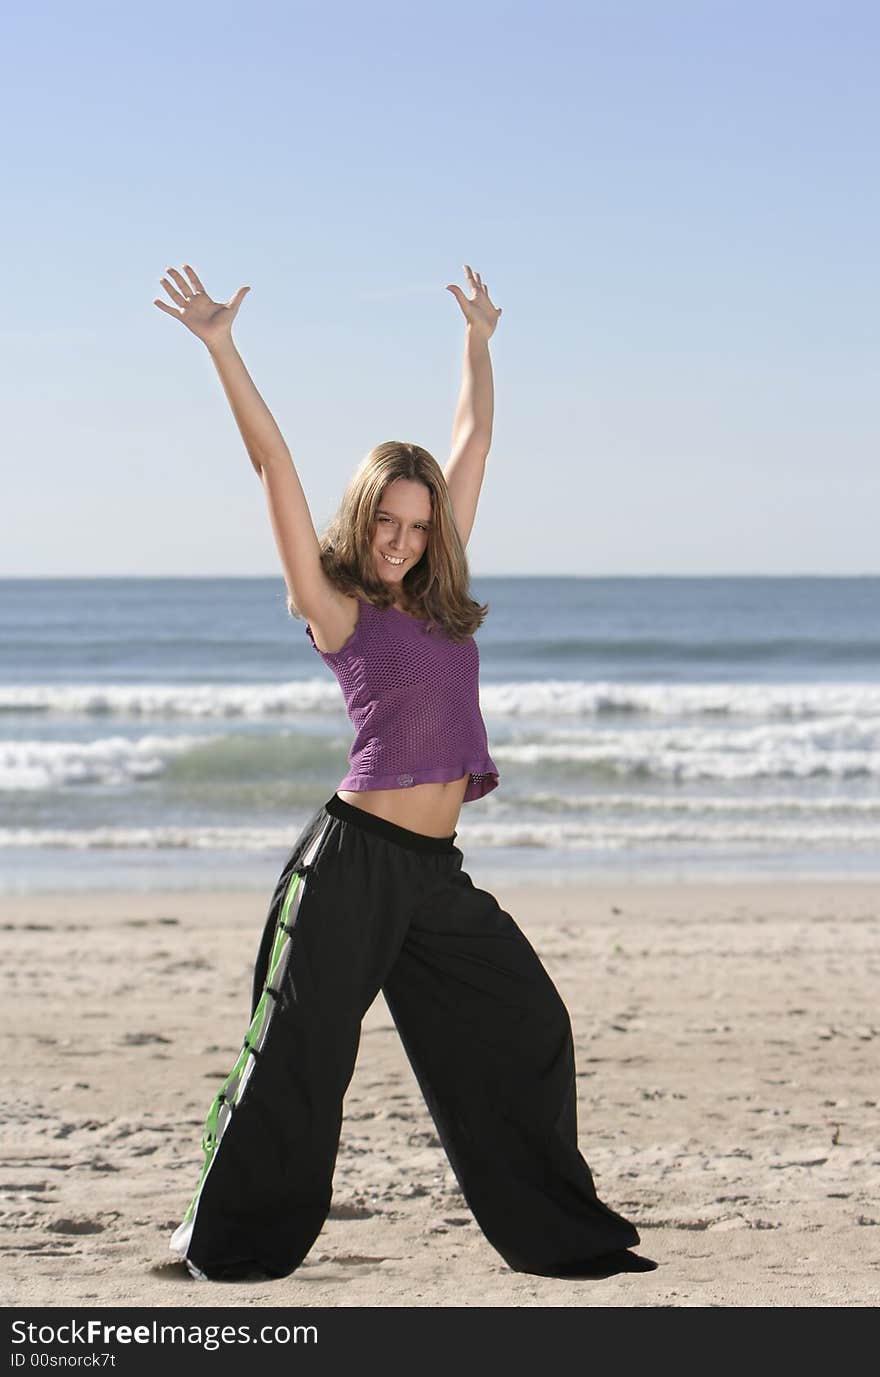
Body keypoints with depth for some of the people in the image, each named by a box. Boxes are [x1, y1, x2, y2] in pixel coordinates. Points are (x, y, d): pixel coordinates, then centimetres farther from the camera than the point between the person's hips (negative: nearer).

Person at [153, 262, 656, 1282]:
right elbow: (276, 469, -6)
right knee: (298, 1055, -1)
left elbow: (472, 443, 22)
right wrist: (221, 349, -10)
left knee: (524, 1030, 6)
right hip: (357, 856, -6)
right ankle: (229, 1239, 12)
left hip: (437, 871, 6)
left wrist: (477, 339, 29)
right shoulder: (335, 608, 0)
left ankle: (560, 1234, 16)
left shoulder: (437, 596, 14)